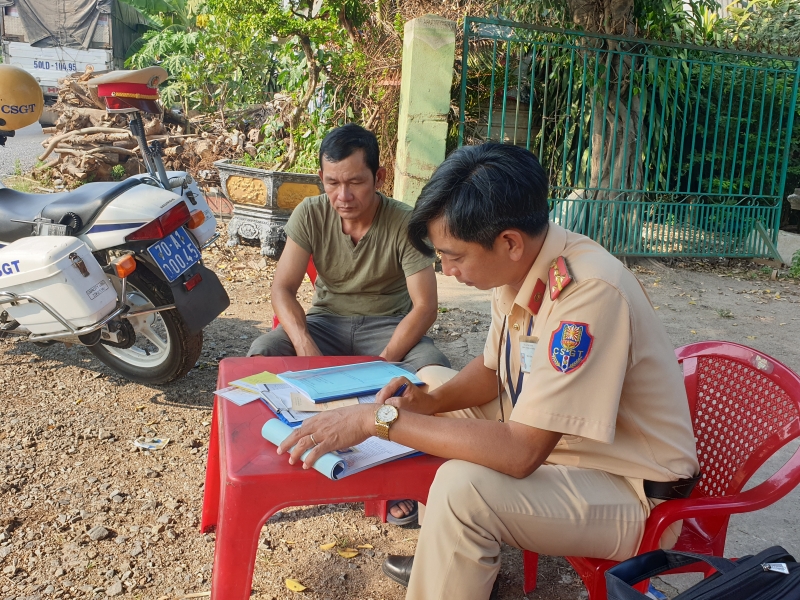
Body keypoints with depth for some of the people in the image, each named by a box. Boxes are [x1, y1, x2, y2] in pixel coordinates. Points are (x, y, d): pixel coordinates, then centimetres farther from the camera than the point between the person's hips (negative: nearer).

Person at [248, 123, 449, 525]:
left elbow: (425, 306, -18)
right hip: (327, 321, 2)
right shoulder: (310, 214, -9)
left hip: (387, 324, -2)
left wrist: (384, 362, -30)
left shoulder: (404, 223, -16)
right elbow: (283, 287, -11)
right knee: (262, 353, -25)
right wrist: (304, 345, -29)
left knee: (434, 368, -32)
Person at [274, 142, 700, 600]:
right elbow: (492, 371, 9)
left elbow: (521, 451, -34)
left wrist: (380, 418, -29)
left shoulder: (589, 290, -32)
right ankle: (447, 559, 21)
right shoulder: (520, 265, -6)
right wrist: (430, 401, -10)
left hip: (637, 494, -9)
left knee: (462, 488, -32)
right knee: (431, 380, 12)